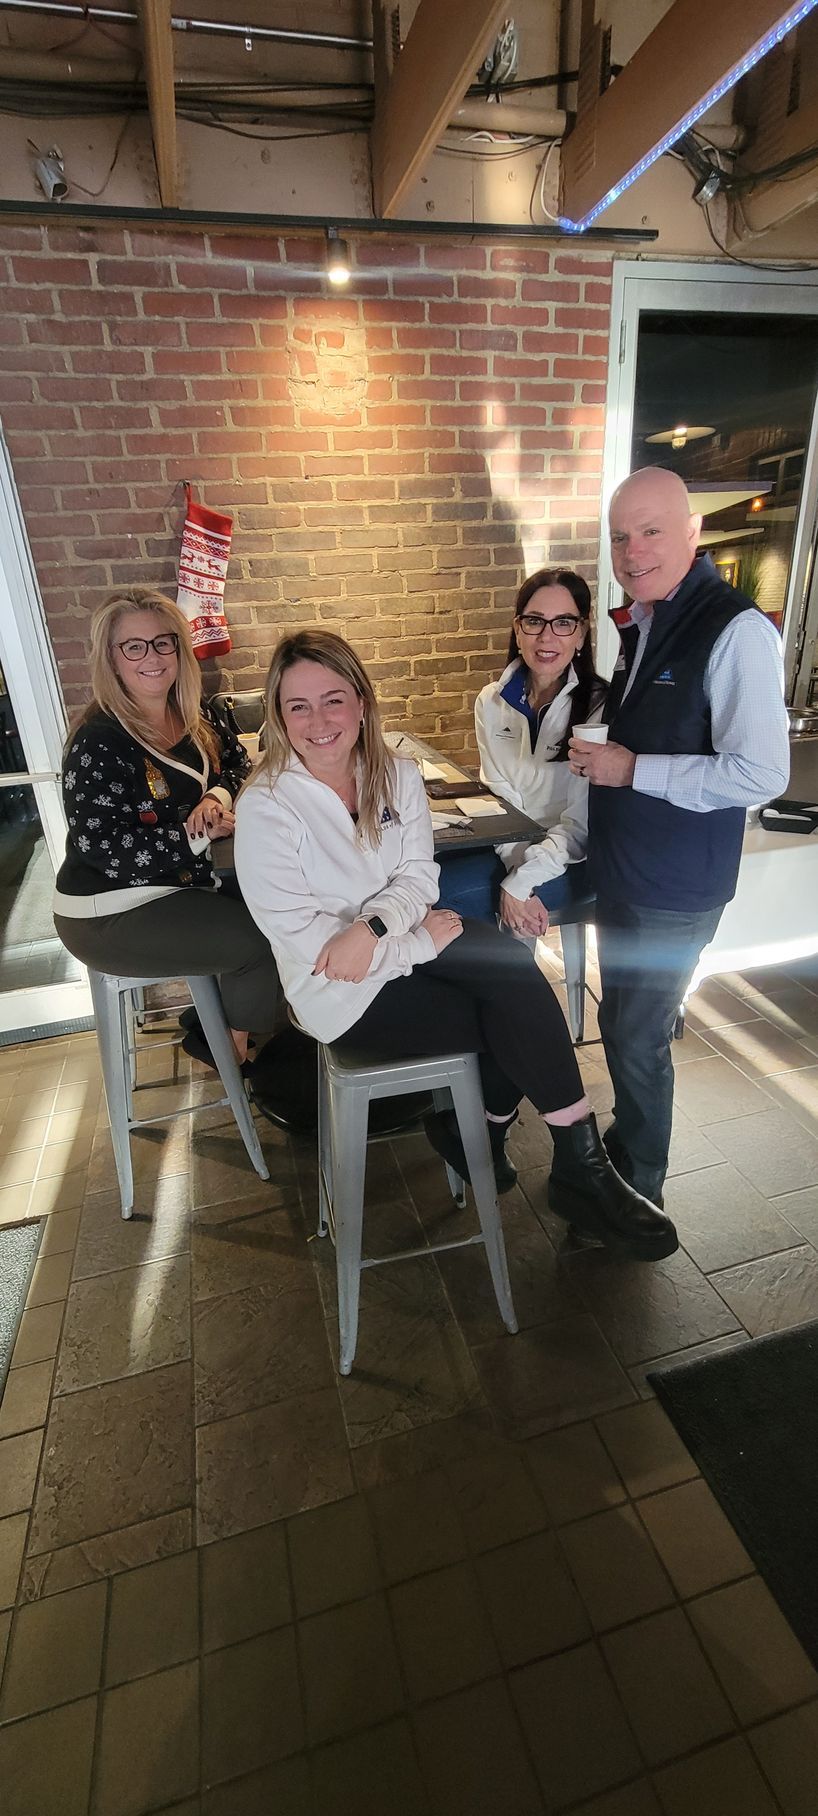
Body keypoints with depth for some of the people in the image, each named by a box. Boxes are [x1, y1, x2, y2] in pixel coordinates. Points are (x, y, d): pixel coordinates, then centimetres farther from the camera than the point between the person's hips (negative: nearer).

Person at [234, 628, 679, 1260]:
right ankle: (582, 1167, 6)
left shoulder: (397, 775, 1)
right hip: (341, 990, -5)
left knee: (516, 967, -23)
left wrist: (373, 925, -25)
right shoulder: (265, 805, -16)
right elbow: (300, 936, -18)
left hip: (406, 942, 5)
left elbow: (420, 875, -3)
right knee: (518, 1019, -17)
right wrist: (419, 940, -19)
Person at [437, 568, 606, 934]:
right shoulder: (492, 702, 1)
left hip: (568, 862, -4)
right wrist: (516, 868, -17)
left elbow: (581, 824, -14)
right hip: (508, 848, 5)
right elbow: (499, 797, -2)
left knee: (440, 891, -22)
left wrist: (519, 885, -22)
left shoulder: (599, 707, -13)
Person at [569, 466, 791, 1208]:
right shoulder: (638, 625, 8)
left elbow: (761, 774, -25)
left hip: (674, 892, -8)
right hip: (621, 870, 8)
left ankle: (638, 1190, 29)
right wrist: (598, 754, 4)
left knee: (636, 1038, 4)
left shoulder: (737, 631, -18)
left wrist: (631, 770, -21)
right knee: (627, 1025, 21)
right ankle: (627, 1146, 44)